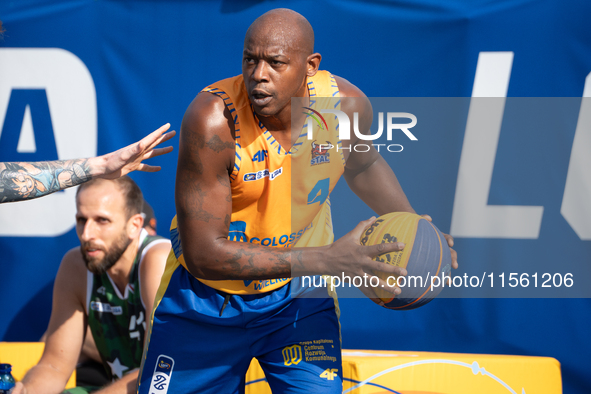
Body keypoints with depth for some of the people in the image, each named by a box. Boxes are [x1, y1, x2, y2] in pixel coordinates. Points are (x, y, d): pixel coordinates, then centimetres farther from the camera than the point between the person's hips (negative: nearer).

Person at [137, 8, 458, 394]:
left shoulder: (346, 105, -16)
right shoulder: (213, 119, -30)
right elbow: (202, 253, -32)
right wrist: (327, 260, -36)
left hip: (299, 294, 2)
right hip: (206, 300, -2)